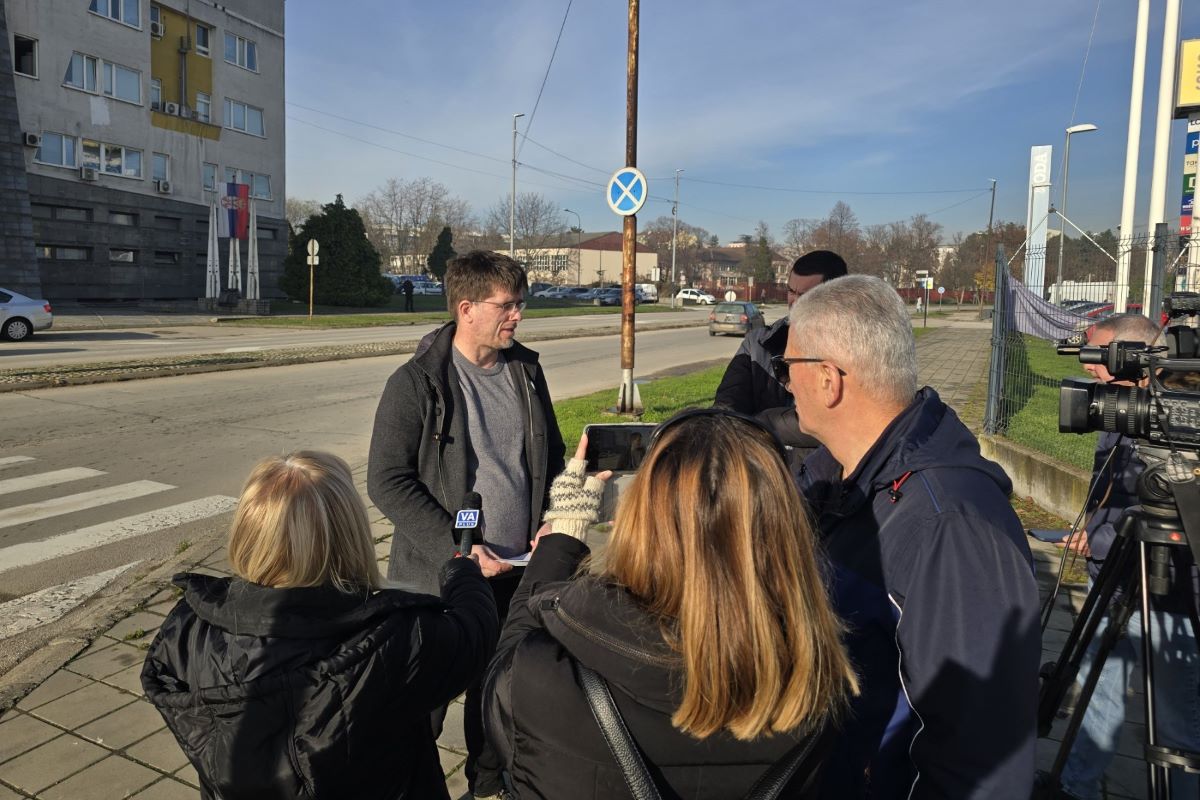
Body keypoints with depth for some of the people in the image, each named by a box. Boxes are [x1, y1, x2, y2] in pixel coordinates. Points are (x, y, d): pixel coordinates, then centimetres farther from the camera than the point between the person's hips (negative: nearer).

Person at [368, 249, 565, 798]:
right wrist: (457, 547, -20)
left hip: (519, 570, 5)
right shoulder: (416, 383, -13)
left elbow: (551, 458, 13)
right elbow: (387, 482, -14)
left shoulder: (526, 371, 3)